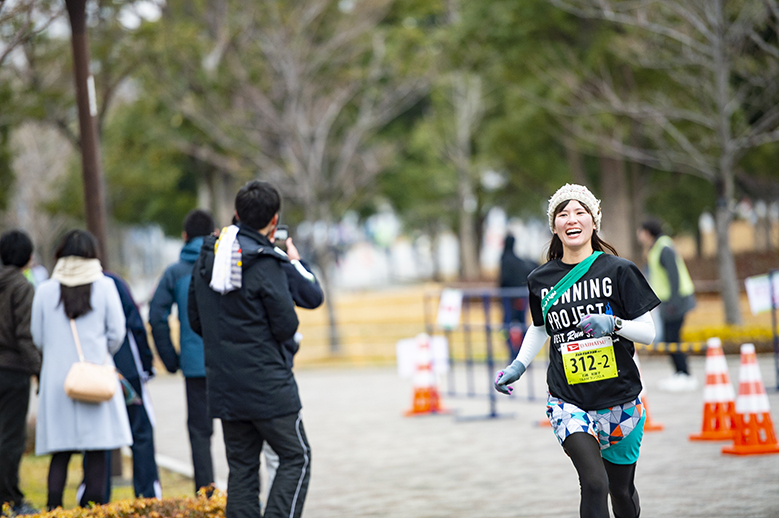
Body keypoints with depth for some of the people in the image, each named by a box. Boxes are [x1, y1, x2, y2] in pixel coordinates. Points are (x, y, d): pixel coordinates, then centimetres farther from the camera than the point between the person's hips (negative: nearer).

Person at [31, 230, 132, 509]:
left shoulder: (45, 290, 1)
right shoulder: (104, 286, -2)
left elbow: (37, 337, 5)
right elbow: (117, 332, -1)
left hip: (57, 376, 1)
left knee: (60, 450, 6)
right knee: (97, 449, 3)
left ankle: (53, 505, -4)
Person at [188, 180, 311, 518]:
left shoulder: (207, 257, 7)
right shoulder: (264, 264, -15)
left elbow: (195, 320, 12)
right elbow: (287, 326, -12)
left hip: (223, 385, 7)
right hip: (267, 385, -7)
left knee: (241, 465, 12)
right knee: (296, 457, 4)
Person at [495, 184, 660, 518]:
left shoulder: (618, 270, -4)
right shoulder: (541, 280, 4)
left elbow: (649, 332, -4)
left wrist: (613, 323, -21)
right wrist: (518, 366, 11)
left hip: (619, 400, 0)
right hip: (568, 400, 0)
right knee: (594, 483, -21)